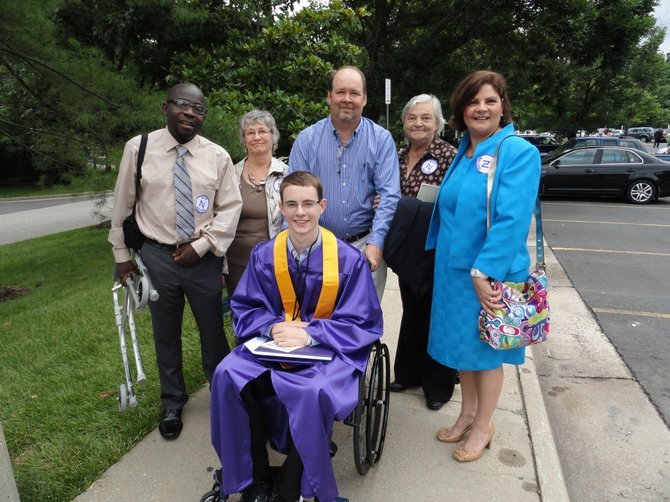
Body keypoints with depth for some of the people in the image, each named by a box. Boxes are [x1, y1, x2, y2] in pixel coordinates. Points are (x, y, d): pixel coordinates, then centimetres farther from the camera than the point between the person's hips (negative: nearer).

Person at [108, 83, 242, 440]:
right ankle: (172, 404, 36)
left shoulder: (217, 156, -3)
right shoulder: (138, 148, -4)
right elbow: (122, 204, 3)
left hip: (203, 257, 0)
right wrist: (121, 253, 6)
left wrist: (201, 245, -10)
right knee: (165, 335, 15)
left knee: (213, 331, 11)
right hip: (157, 256, 0)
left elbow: (230, 207, -1)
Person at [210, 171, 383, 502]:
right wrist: (274, 326, -18)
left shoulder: (349, 260, -11)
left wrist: (309, 333, -23)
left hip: (330, 350, -3)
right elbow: (244, 309, 4)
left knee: (314, 392, -34)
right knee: (228, 375, -23)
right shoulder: (263, 255, -2)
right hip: (273, 345, 4)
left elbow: (363, 325, -10)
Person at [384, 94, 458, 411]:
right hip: (407, 251, 6)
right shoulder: (399, 156, 8)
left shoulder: (450, 156, -11)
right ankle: (408, 373, 36)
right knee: (412, 310, 18)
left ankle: (438, 385, 25)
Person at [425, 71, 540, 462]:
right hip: (454, 268, 7)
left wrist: (484, 272, -25)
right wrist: (445, 258, 11)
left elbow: (512, 219, -22)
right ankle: (468, 414, 39)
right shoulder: (463, 153, 8)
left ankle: (483, 427, 31)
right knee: (462, 343, 18)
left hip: (490, 274, -7)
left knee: (486, 350, 10)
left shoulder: (519, 152, -14)